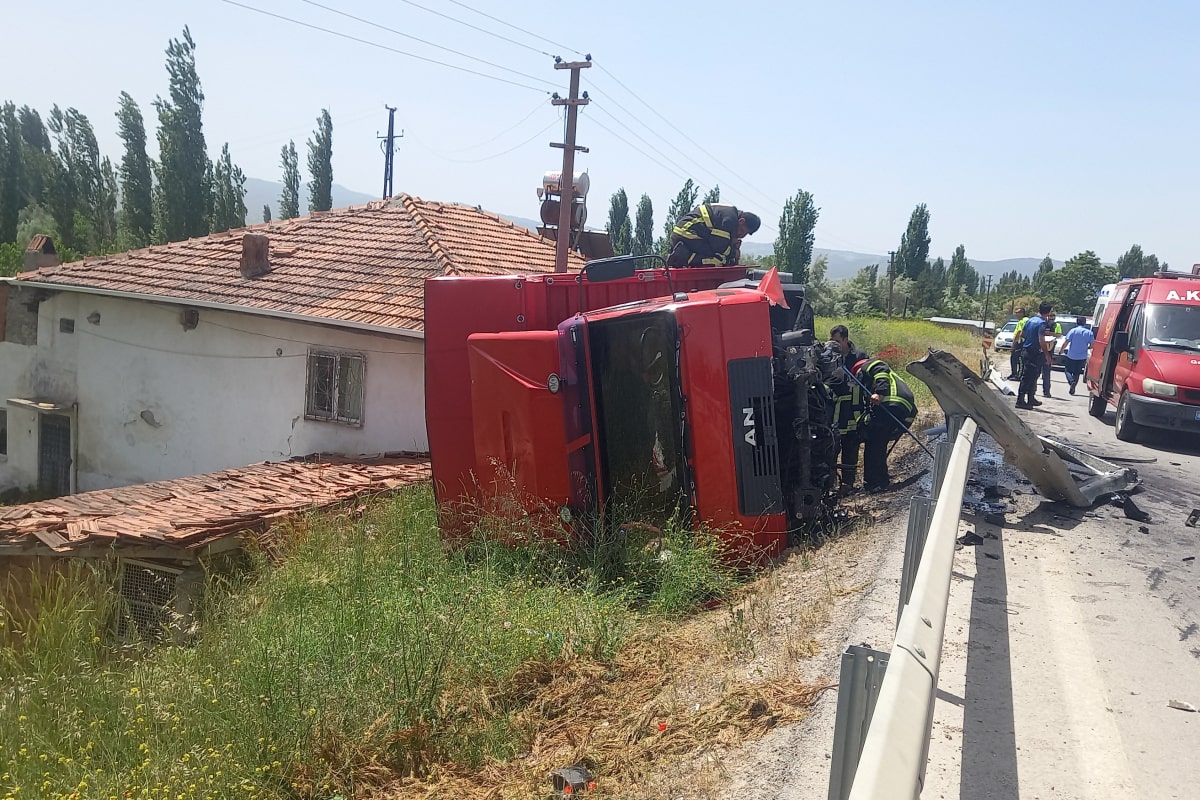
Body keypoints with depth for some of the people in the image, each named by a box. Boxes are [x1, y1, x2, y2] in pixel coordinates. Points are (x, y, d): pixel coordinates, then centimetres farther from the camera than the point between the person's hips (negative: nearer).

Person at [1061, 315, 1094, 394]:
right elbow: (1092, 345, -1)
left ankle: (1071, 381, -17)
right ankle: (1072, 389, 11)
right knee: (1077, 373, 13)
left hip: (1071, 356, -3)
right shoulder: (1089, 333, 0)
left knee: (1068, 370, 11)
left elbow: (1067, 342, -11)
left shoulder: (1073, 331, -8)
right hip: (1082, 357, 3)